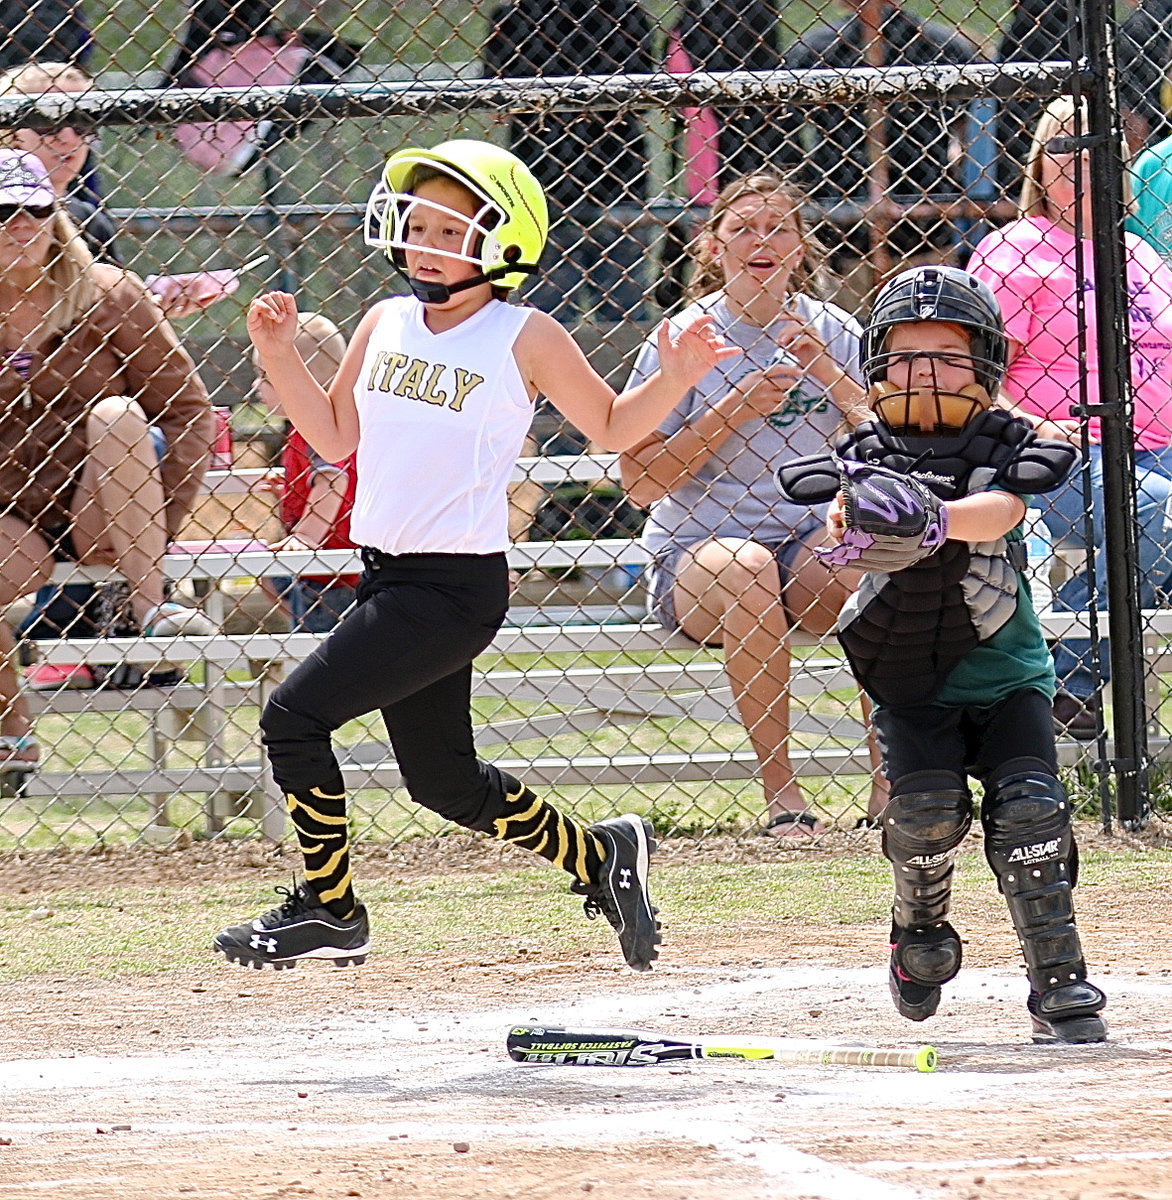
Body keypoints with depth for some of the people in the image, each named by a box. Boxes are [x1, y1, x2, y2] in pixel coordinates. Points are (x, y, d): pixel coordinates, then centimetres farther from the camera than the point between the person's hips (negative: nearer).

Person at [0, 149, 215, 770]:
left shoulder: (107, 295, -2)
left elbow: (188, 407, -2)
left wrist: (157, 517, -10)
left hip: (102, 519, 0)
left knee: (115, 413, -29)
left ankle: (150, 607, -26)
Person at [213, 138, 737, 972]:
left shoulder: (524, 339, -6)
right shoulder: (385, 325, 9)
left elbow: (613, 427, 5)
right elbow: (336, 436, 19)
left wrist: (674, 378, -12)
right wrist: (282, 358, 6)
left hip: (458, 587, -7)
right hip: (389, 578, 7)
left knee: (295, 716, -13)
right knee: (445, 781, 15)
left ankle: (328, 908, 0)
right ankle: (602, 856, 33)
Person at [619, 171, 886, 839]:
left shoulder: (835, 334, 8)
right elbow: (642, 482, -6)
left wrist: (831, 377, -12)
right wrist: (732, 412, -15)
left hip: (810, 540, 2)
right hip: (696, 550, -2)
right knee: (746, 571, -37)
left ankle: (890, 783, -24)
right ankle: (780, 790, -28)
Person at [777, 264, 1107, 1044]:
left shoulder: (1005, 444, -2)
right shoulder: (870, 452, 2)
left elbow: (1001, 509, -23)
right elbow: (842, 518, -18)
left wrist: (934, 520, -43)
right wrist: (855, 518, -43)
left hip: (1005, 672, 0)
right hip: (908, 679, 0)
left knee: (1029, 804, -16)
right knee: (926, 805, -19)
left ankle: (1059, 982, -10)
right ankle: (922, 934, 10)